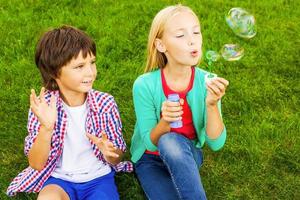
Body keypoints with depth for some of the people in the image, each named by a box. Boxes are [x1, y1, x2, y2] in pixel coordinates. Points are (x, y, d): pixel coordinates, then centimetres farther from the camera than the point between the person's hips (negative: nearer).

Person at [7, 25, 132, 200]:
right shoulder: (43, 106, -11)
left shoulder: (105, 103, -9)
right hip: (59, 178, -1)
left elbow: (116, 160, 1)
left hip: (98, 177, 1)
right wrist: (46, 128, -29)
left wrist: (109, 153, -24)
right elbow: (36, 164, -12)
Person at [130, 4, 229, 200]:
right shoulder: (145, 85, -21)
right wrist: (165, 121, -36)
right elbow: (151, 143, -15)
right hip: (151, 158, -1)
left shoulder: (207, 82, -17)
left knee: (171, 142, -34)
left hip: (188, 155, 1)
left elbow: (216, 143, -17)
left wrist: (212, 105, -33)